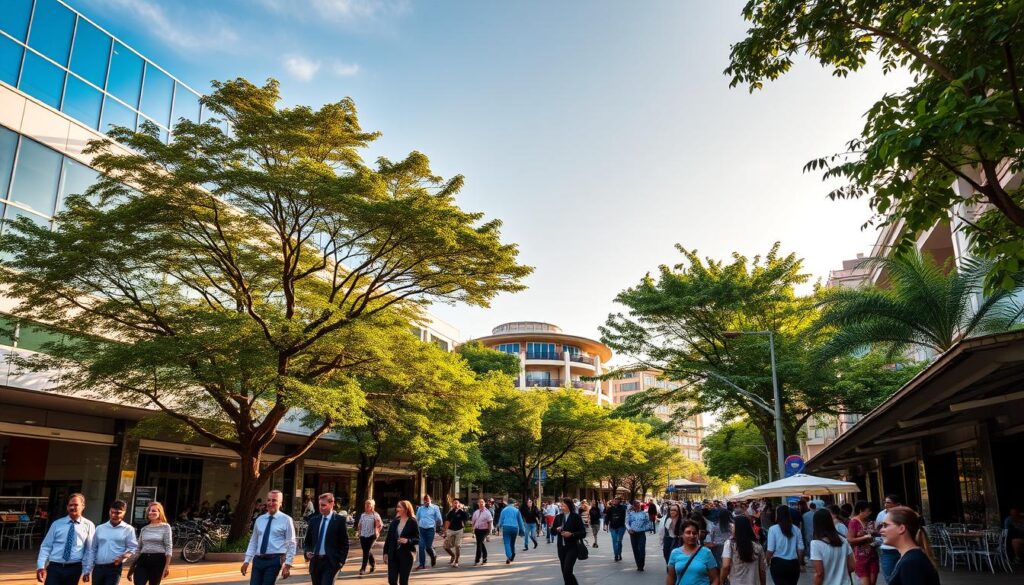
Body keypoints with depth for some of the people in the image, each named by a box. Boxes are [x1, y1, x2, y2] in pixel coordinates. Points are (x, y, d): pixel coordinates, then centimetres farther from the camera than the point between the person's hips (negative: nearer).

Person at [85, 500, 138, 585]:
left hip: (114, 568, -4)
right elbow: (93, 549, 11)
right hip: (98, 568, 4)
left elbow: (133, 548, 0)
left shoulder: (128, 529, 1)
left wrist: (122, 557, -19)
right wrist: (87, 570, 8)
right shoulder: (100, 528, 10)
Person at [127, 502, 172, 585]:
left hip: (158, 560, -3)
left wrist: (167, 566, -11)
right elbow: (138, 548, 16)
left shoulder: (165, 527, 2)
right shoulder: (144, 529, 13)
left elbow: (168, 547, -3)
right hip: (143, 560, 3)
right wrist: (132, 566, 14)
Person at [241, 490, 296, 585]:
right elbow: (253, 542, 15)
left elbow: (291, 544, -3)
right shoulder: (259, 519, 11)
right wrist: (247, 560, 8)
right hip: (258, 560, 4)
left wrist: (288, 564, -8)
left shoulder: (286, 520, -2)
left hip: (274, 560, -4)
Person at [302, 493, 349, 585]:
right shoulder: (314, 520, 9)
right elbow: (307, 541, 16)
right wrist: (307, 552, -3)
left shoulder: (339, 520, -5)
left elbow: (344, 543, -3)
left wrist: (341, 561, -10)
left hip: (330, 562, -5)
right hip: (315, 561, 5)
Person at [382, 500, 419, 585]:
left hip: (406, 555, -4)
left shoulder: (413, 522, -6)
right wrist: (385, 552, 7)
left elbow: (418, 539, -6)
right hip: (393, 554, 4)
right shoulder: (394, 521, 6)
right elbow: (388, 538, 10)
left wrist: (408, 541, -23)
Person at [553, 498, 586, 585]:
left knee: (567, 571, -16)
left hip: (572, 547, -5)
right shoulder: (558, 517, 7)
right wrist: (557, 529, -7)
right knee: (564, 572, 9)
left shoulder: (576, 517, -7)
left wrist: (571, 534, -21)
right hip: (561, 548, 5)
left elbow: (583, 533, -8)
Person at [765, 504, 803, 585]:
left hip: (778, 563, -4)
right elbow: (800, 549, 3)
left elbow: (770, 550, -11)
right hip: (793, 564, 4)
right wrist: (799, 563, 19)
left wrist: (767, 562, 7)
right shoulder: (796, 529, 1)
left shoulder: (773, 529, -11)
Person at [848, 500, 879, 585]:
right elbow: (850, 540, -15)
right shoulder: (853, 522, -11)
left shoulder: (870, 522, 7)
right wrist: (865, 537, -17)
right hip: (860, 557, -6)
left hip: (873, 556, 6)